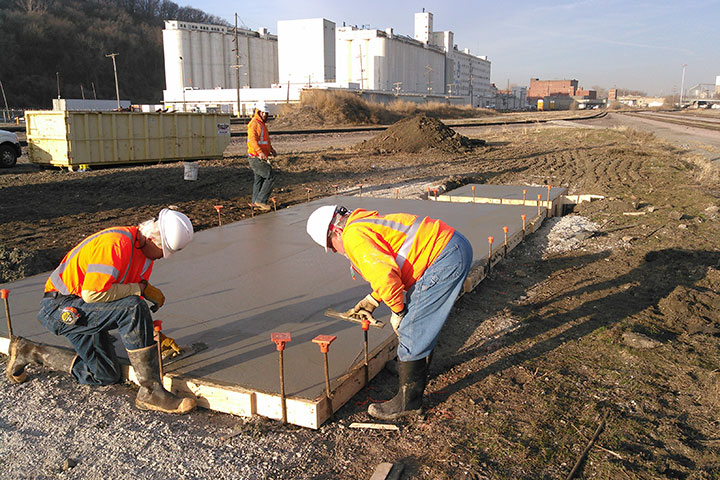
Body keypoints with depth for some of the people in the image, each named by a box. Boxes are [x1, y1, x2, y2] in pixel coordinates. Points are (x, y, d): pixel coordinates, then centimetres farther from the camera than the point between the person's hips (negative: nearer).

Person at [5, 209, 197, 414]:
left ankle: (30, 352, 25)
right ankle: (150, 391, -26)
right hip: (62, 306, -10)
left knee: (107, 375, 9)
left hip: (84, 311, 10)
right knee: (132, 307, -32)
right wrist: (141, 288, -22)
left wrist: (152, 335, 7)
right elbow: (92, 293, -32)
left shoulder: (145, 252, 3)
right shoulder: (114, 244, -27)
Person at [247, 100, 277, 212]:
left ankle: (255, 203, 25)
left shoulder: (262, 124, 18)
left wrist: (270, 148, 16)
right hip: (256, 158, -10)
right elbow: (252, 139, -30)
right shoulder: (254, 123, -14)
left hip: (261, 158, 10)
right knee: (270, 177, -11)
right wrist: (260, 152, -42)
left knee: (259, 179, 16)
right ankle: (260, 200, -7)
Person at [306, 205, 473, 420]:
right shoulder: (369, 223, 22)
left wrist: (397, 310, -7)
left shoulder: (354, 236, -9)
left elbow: (385, 275, -22)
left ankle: (408, 401, 9)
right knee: (421, 321, 26)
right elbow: (391, 265, 32)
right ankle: (418, 370, 45)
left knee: (411, 330, -3)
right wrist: (373, 300, 29)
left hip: (446, 257, -11)